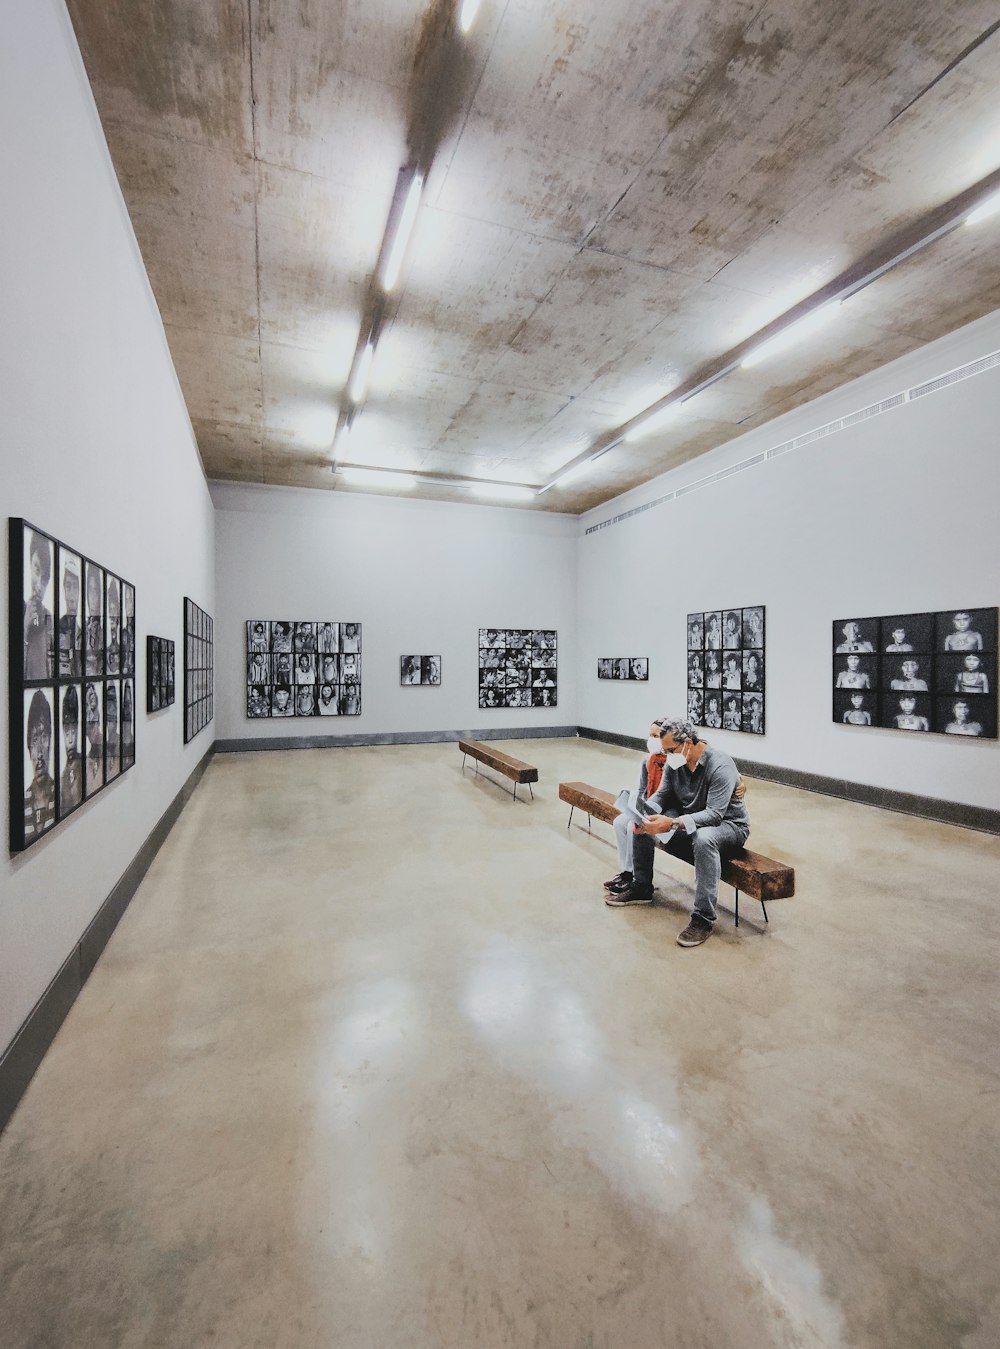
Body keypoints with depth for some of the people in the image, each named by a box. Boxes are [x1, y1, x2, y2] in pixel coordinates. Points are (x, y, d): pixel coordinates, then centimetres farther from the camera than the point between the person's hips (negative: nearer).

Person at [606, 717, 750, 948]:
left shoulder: (720, 766, -26)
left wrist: (674, 823, -45)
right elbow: (661, 795, 0)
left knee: (704, 838, -41)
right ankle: (641, 888, 11)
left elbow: (714, 814, -33)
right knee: (642, 824, -5)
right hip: (687, 820, 7)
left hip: (728, 824, -7)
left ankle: (704, 919, -30)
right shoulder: (674, 763, -5)